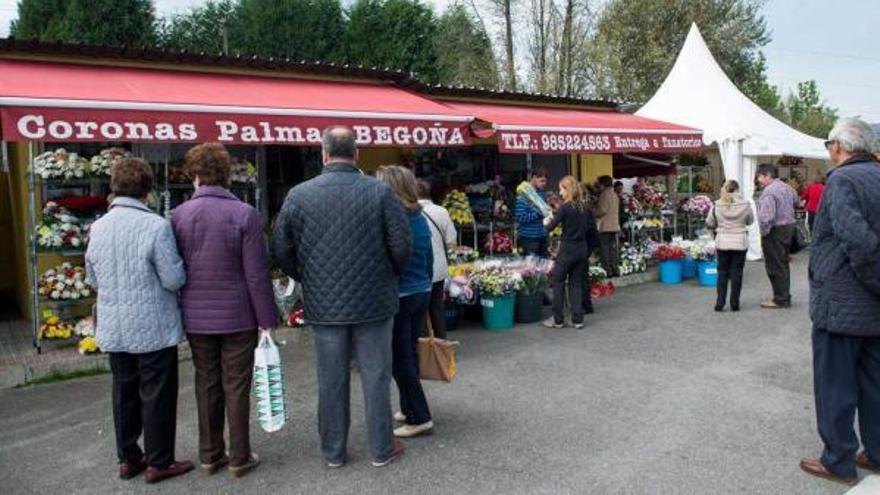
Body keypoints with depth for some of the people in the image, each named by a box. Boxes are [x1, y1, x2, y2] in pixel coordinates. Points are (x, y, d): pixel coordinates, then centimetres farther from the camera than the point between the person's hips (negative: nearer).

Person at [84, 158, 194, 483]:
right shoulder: (156, 226, -18)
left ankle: (128, 458, 29)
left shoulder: (98, 227, 1)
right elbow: (174, 279, -17)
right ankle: (158, 463, 16)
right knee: (157, 396, 6)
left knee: (124, 393, 17)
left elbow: (92, 278, 11)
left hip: (113, 329, 6)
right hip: (153, 328, -6)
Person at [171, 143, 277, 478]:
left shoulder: (178, 216, -2)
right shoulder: (244, 214, -12)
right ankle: (239, 458, 16)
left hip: (196, 318, 3)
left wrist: (184, 311, 14)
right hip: (237, 317, -3)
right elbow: (257, 274, -13)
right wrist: (267, 319, -5)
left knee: (207, 386, 15)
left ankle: (210, 455, 26)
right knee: (236, 387, 7)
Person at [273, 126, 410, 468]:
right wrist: (389, 277, 11)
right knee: (375, 376, 11)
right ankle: (381, 449, 23)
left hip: (323, 305, 2)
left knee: (331, 380, 13)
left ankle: (333, 452, 27)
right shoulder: (379, 192, -10)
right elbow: (401, 245, -9)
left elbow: (282, 250, 0)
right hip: (374, 301, -1)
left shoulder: (298, 195, -4)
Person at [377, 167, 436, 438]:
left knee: (400, 359, 2)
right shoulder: (421, 219, 4)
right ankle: (409, 408, 30)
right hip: (422, 293, 7)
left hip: (398, 297, -7)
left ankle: (420, 418, 7)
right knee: (410, 354, 18)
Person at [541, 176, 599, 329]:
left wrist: (546, 222, 7)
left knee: (558, 282, 6)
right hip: (582, 250, 6)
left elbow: (551, 226, -14)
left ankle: (558, 320, 7)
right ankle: (578, 320, 10)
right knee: (577, 283, 12)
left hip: (567, 249, -6)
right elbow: (592, 228, 9)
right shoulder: (585, 206, 5)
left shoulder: (565, 207, -13)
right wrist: (588, 250, 17)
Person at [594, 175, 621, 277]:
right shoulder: (615, 195, 17)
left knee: (605, 250, -4)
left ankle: (607, 270, -6)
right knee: (613, 249, 10)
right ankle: (615, 270, 10)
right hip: (615, 226, 8)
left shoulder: (605, 194, -10)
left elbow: (602, 210, -15)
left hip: (605, 227, -8)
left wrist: (593, 214, 0)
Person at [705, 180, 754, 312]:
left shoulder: (717, 205, -7)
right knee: (736, 273, 7)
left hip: (722, 242, 0)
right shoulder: (745, 204, -8)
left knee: (722, 272, 10)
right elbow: (750, 221, 8)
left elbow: (709, 224, 2)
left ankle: (720, 303, 10)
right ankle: (734, 304, 10)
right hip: (740, 242, 0)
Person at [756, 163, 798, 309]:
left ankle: (780, 300, 3)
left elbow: (767, 217, -27)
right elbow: (795, 200, 28)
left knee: (775, 267, -2)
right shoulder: (786, 187, 10)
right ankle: (785, 296, 25)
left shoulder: (768, 192, -21)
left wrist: (763, 234, -17)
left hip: (775, 231, -9)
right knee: (783, 264, 17)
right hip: (789, 226, 10)